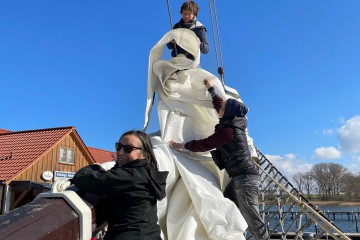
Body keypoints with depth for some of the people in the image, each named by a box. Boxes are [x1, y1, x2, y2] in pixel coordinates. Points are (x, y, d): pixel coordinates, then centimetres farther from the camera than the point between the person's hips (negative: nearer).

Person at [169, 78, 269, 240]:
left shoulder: (228, 130, -16)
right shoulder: (232, 123, 12)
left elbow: (205, 144, -12)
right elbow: (220, 104, 27)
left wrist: (182, 145, -2)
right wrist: (210, 88, 36)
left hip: (245, 178, -10)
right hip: (240, 178, 10)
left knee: (252, 220, -7)